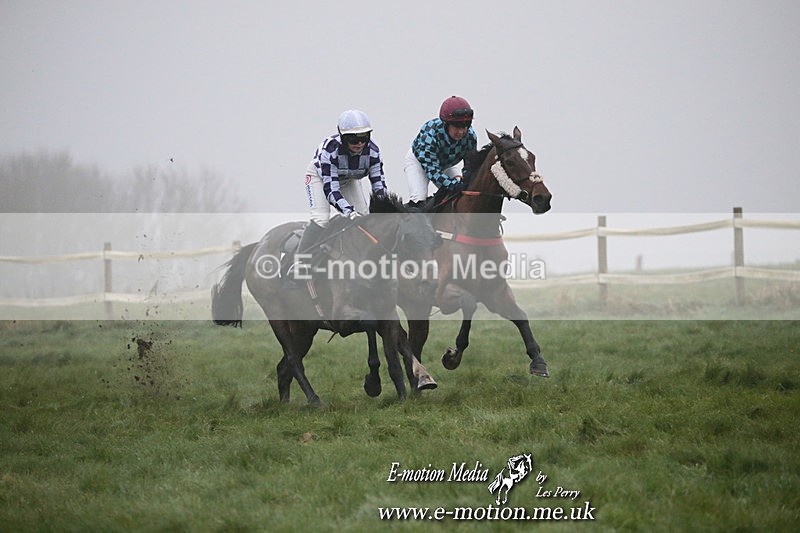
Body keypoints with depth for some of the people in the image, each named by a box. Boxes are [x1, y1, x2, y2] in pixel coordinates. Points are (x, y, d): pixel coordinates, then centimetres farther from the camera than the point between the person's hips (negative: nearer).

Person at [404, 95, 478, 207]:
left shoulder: (470, 136, -29)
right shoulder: (428, 135, -43)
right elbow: (432, 172, -44)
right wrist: (456, 185, -56)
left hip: (448, 164, 4)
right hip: (418, 160, -4)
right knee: (418, 201, -24)